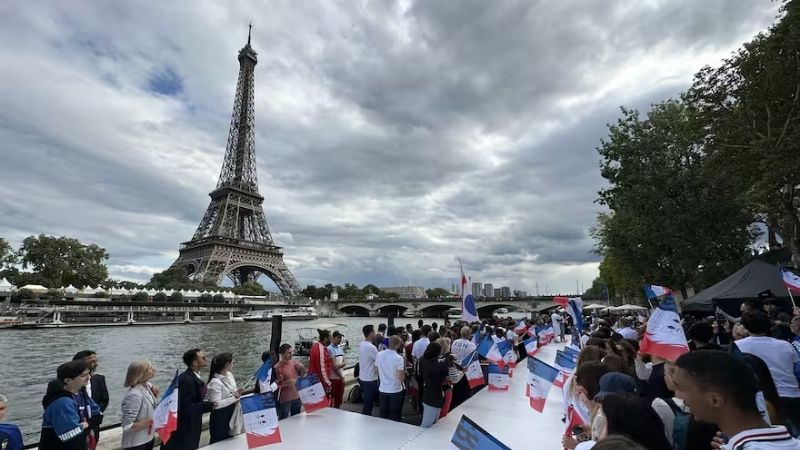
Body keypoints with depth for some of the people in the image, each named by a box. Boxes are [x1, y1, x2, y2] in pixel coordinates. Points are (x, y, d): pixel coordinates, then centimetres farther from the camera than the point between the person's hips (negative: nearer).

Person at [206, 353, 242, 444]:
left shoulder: (229, 375, 1)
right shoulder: (215, 382, -25)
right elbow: (216, 405, -28)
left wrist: (236, 393, -6)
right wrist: (234, 398, -22)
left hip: (231, 415, 8)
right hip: (220, 418, -8)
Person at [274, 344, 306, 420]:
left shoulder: (294, 362, 1)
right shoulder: (278, 367, -16)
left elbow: (302, 375, 14)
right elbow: (277, 385, -13)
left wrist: (302, 369, -6)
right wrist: (286, 383, -28)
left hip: (296, 397, 6)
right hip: (285, 400, -6)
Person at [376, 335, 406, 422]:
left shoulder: (379, 354, -7)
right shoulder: (399, 358, -21)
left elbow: (376, 371, 6)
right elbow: (401, 378, -21)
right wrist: (403, 370, -3)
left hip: (382, 389, 4)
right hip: (395, 391, -4)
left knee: (383, 415, 18)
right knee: (394, 417, 12)